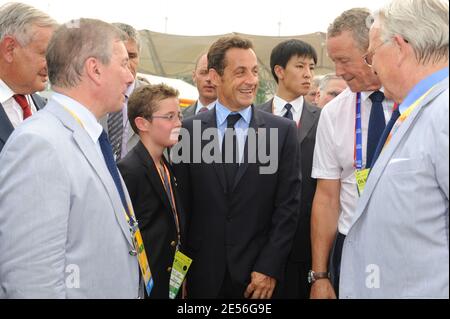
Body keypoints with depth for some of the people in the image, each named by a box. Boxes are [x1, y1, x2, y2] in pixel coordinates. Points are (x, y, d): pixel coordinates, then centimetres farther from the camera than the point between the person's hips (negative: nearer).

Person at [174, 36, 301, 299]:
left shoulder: (283, 130, -2)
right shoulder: (189, 130, -1)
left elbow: (288, 205, -3)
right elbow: (182, 205, 1)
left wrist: (269, 268, -8)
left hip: (260, 276, 0)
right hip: (202, 272, 0)